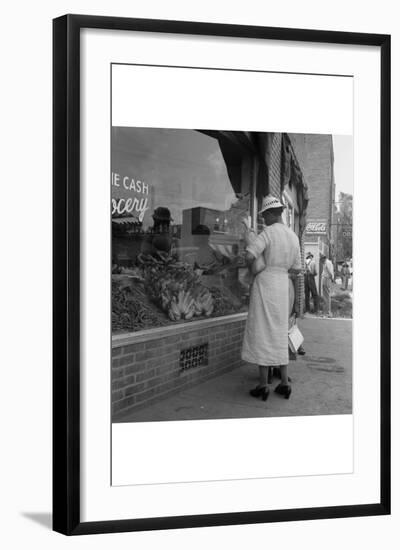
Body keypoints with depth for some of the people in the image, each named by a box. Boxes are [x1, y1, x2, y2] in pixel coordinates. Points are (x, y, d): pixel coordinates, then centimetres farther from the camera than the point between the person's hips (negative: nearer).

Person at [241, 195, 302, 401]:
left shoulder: (268, 232, -12)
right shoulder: (293, 237, 9)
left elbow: (249, 256, -24)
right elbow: (296, 268, 14)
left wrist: (251, 268, -2)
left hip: (264, 283, -6)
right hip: (282, 285, 6)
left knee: (262, 334, -1)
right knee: (279, 334, 13)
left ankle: (263, 385, 0)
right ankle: (284, 383, 13)